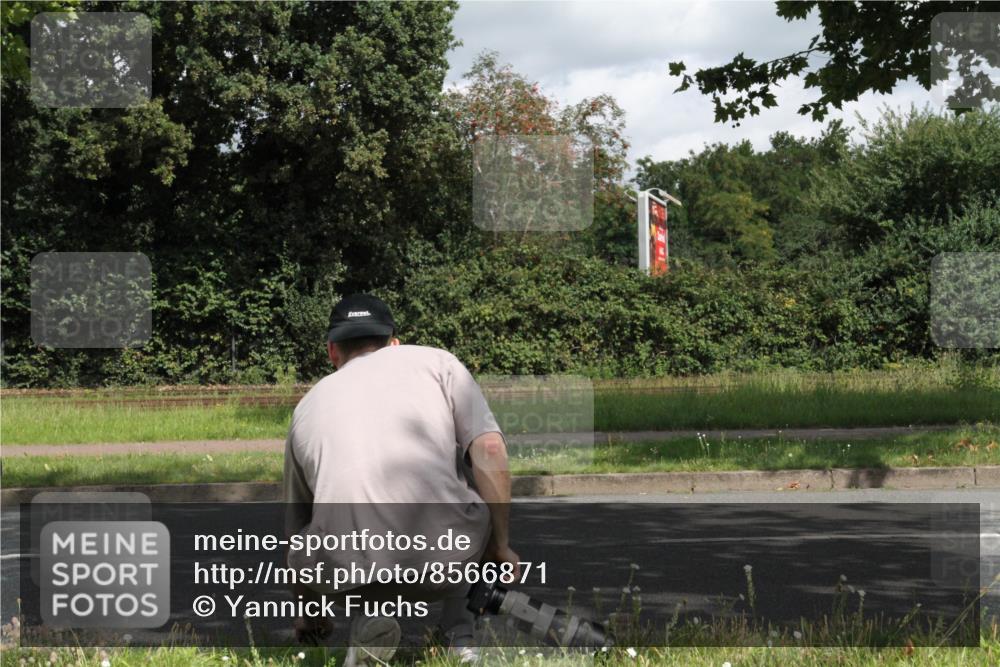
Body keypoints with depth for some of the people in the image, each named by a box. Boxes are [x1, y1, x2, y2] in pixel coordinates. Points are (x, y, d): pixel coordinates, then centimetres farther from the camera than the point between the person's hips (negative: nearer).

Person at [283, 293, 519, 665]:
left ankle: (367, 618, 9)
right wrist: (501, 546, 13)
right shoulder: (437, 362, 20)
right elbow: (490, 451, 4)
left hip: (346, 575, 1)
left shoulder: (309, 404, 27)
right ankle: (461, 632, 25)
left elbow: (296, 525, 38)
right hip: (445, 561, -1)